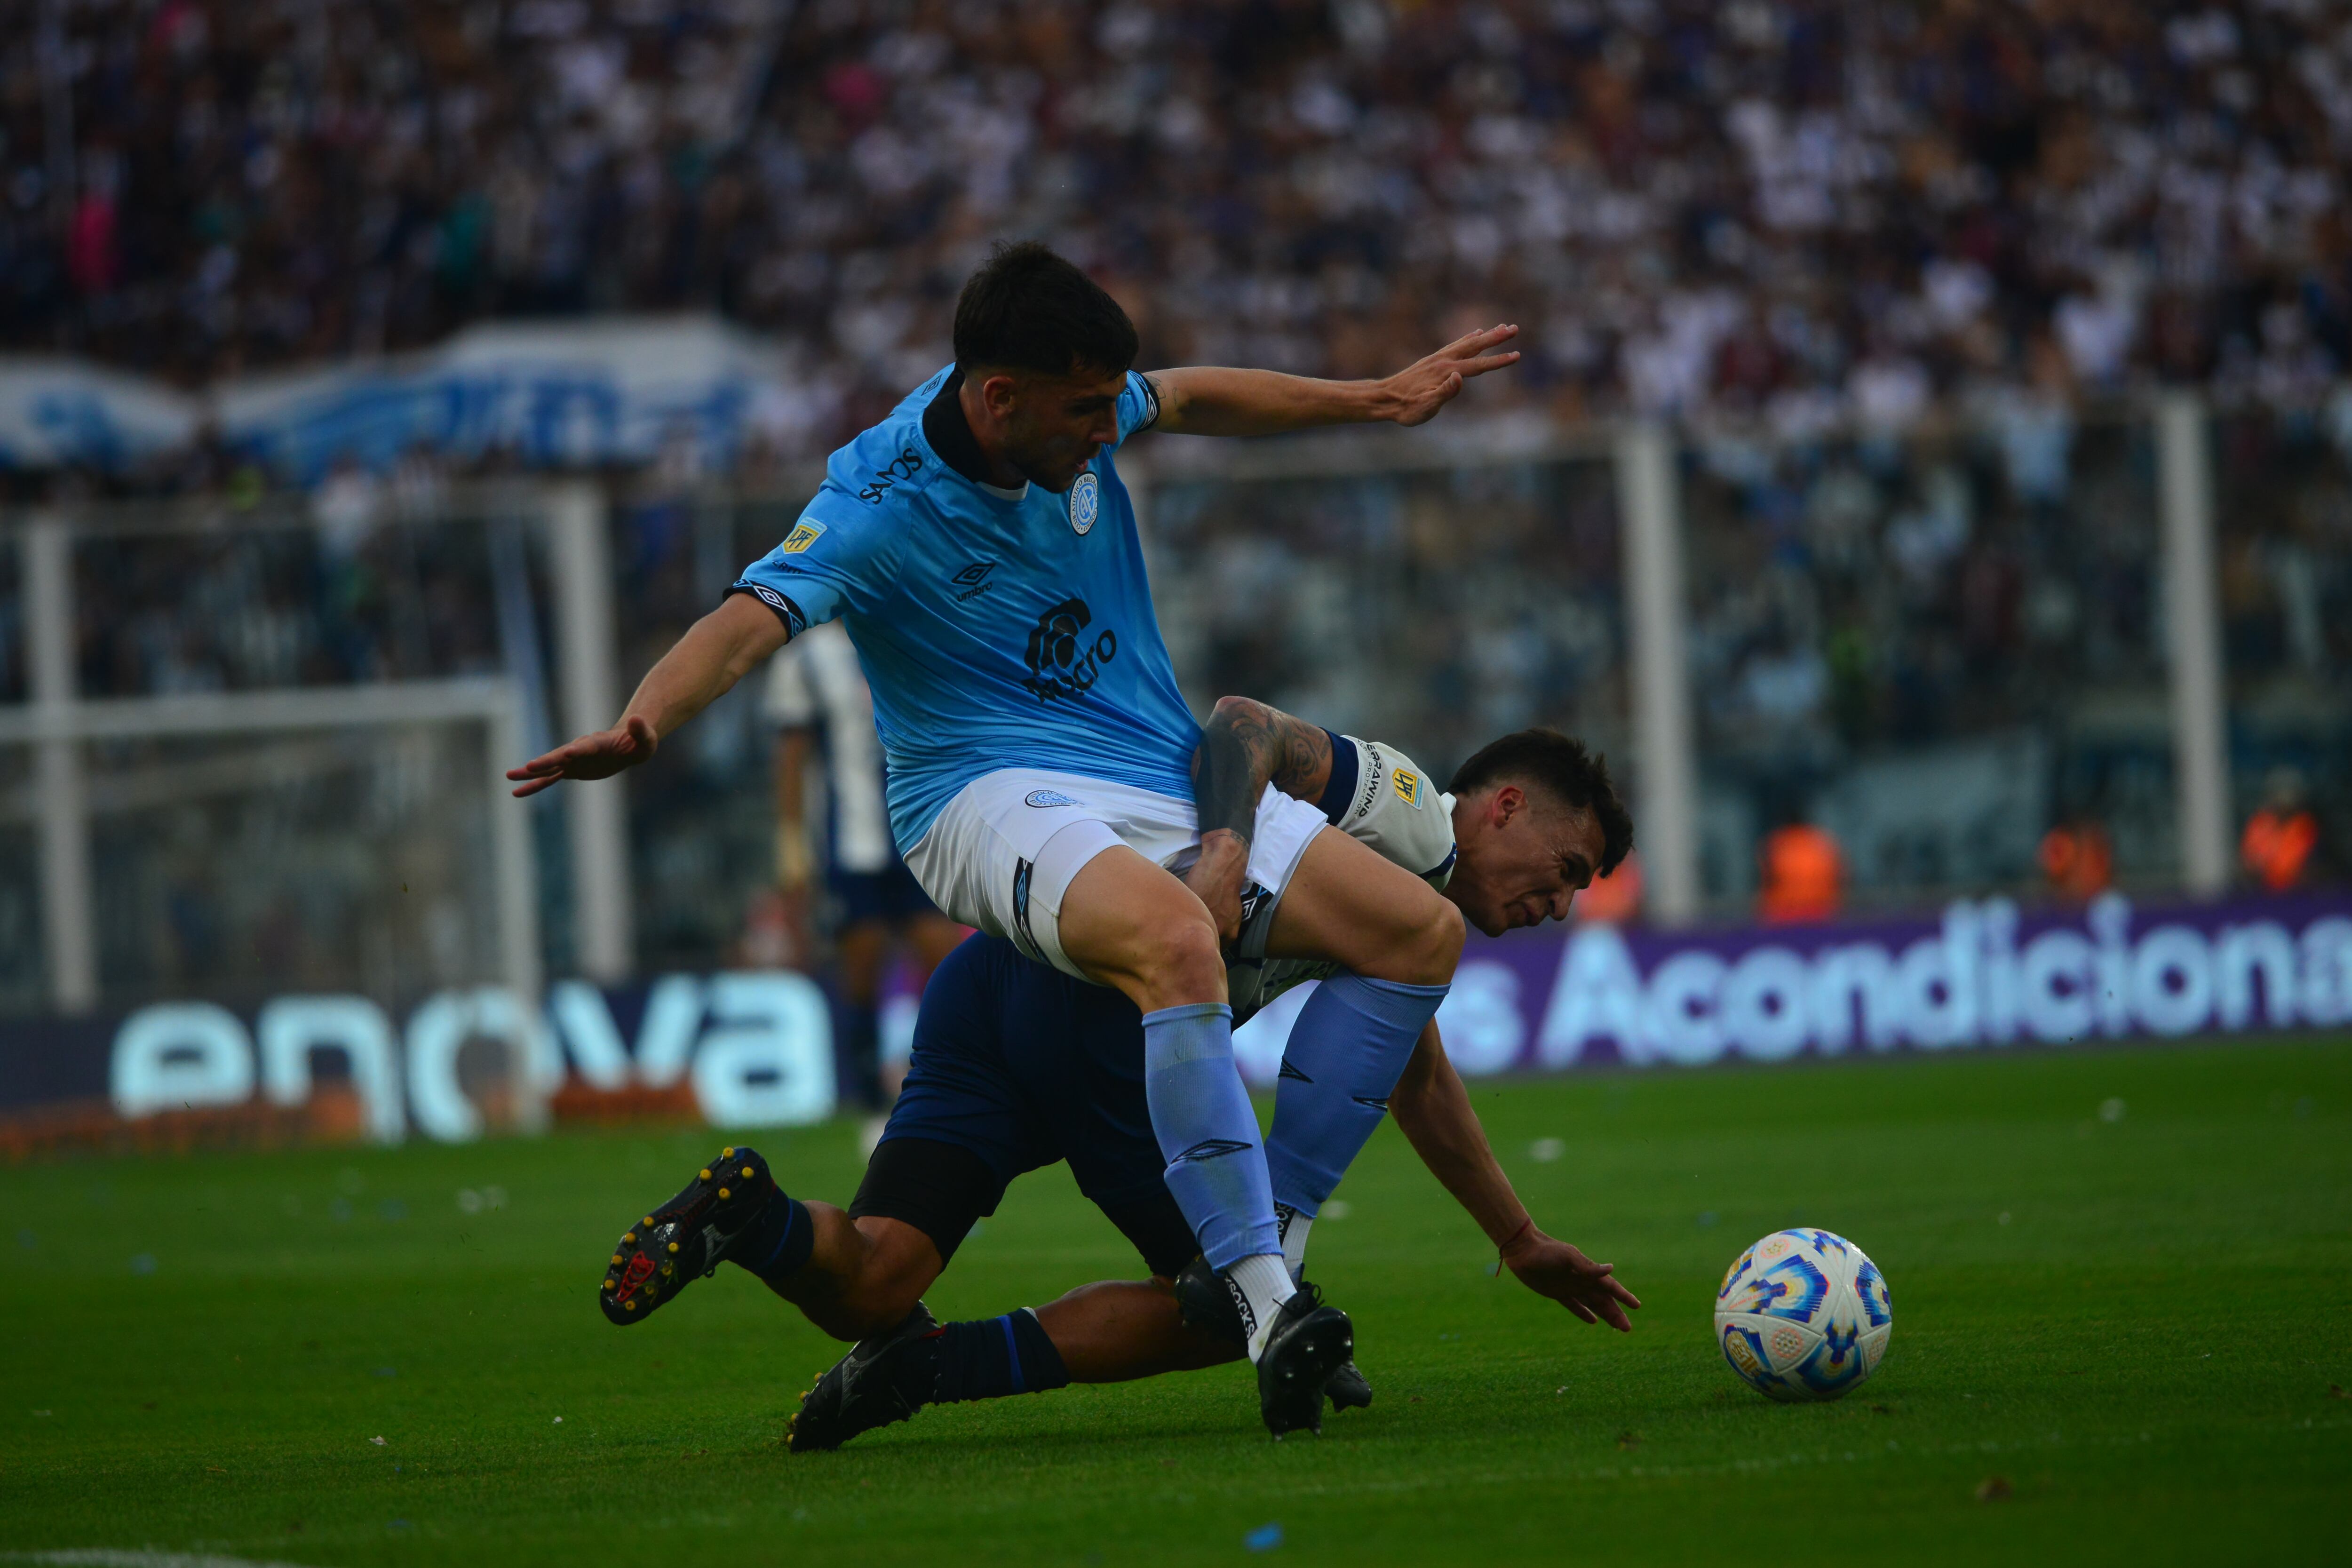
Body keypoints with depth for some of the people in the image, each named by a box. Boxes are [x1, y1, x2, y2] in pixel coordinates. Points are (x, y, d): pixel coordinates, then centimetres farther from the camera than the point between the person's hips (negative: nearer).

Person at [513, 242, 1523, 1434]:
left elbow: (1192, 399, 24)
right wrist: (642, 723, -52)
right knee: (1173, 936, -39)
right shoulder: (877, 509, -18)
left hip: (1175, 791, 8)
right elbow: (749, 620, -33)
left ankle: (1262, 1239, 1)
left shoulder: (1075, 413, 2)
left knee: (1421, 933, -3)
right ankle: (1264, 1303, -42)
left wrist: (1372, 399, 31)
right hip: (998, 799, -8)